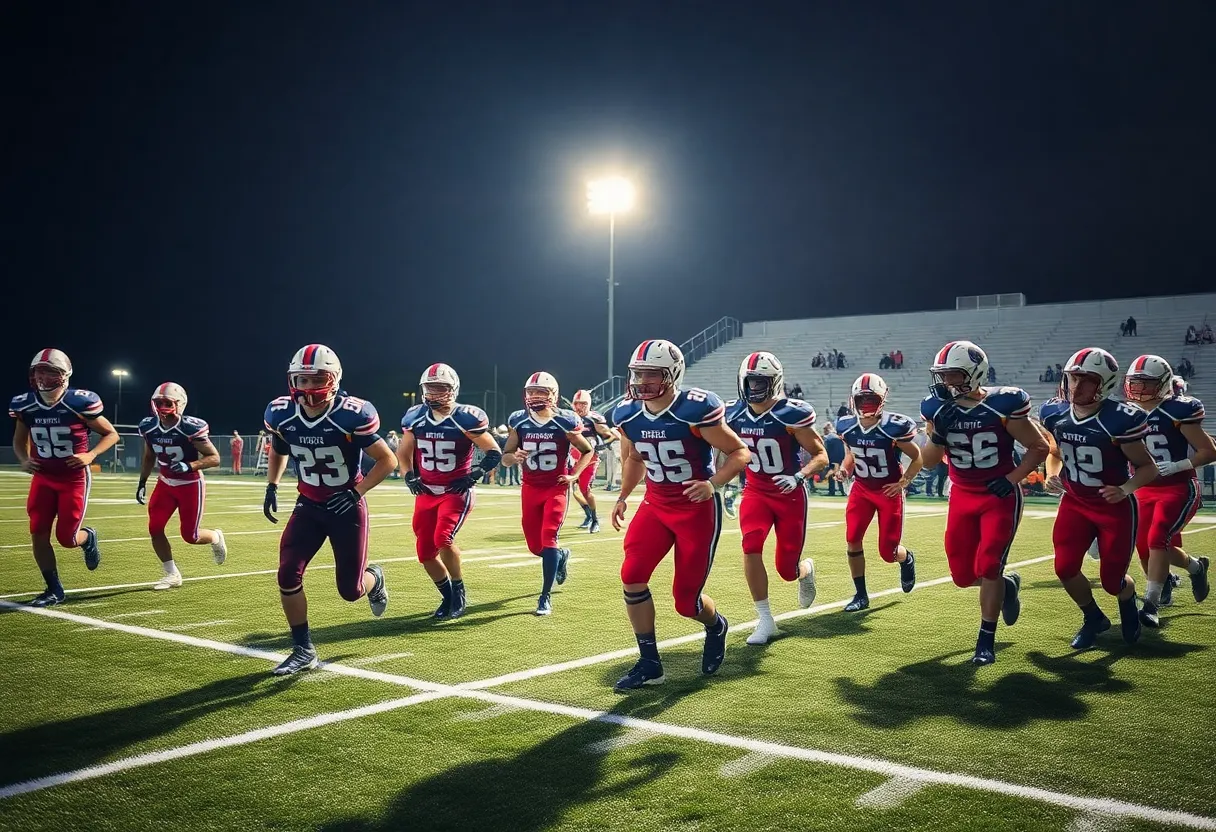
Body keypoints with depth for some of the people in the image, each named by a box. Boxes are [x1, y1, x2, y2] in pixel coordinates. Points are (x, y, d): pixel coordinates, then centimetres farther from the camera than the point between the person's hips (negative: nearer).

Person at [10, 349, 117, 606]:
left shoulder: (79, 403, -17)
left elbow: (111, 434, -6)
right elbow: (19, 440, 14)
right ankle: (54, 590, 11)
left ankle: (88, 537, 35)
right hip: (43, 478, 4)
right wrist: (23, 460, -6)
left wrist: (91, 455, -22)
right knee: (38, 535, -4)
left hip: (74, 478, -4)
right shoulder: (25, 405, -5)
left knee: (66, 538, -3)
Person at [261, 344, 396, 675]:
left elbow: (387, 460, -15)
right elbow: (277, 452, 14)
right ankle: (303, 650, 6)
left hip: (347, 507, -4)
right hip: (309, 506, 4)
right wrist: (271, 487, 2)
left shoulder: (351, 416, -24)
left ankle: (374, 578, 42)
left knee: (350, 590, 3)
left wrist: (356, 493, -22)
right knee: (288, 576, -11)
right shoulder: (281, 415, -10)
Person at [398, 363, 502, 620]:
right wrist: (410, 477, -1)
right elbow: (403, 453, 15)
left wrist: (473, 476, -18)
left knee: (443, 539, -24)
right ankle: (448, 597, 26)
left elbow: (494, 453, -7)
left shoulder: (466, 419, -13)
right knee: (425, 552, 3)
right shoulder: (415, 418, 0)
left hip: (457, 491, -5)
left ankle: (459, 591, 0)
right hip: (426, 492, 5)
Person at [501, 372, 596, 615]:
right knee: (535, 545, 9)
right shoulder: (518, 421, -3)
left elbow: (588, 451, 4)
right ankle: (561, 556, 45)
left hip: (557, 488, -3)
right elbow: (505, 457, 2)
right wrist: (514, 457, -21)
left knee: (548, 539, -14)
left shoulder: (566, 422, -10)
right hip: (530, 488, 4)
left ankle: (545, 596, -3)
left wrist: (574, 475, -8)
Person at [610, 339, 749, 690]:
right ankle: (649, 664, 3)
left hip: (697, 508, -5)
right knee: (632, 576, -14)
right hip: (655, 504, 5)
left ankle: (716, 626, 38)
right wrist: (623, 496, 10)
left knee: (686, 600, -1)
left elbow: (740, 453, -14)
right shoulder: (627, 414, -3)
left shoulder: (695, 410, -21)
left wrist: (713, 483, -30)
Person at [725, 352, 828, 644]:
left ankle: (806, 569, 44)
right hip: (755, 492, 3)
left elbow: (821, 456, -14)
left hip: (790, 495, -3)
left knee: (787, 570, 3)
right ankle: (766, 621, -11)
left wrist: (799, 477, -30)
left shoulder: (791, 415, -18)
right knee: (751, 547, -24)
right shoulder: (734, 414, -3)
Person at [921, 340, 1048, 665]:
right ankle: (1006, 584, 39)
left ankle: (986, 642, 4)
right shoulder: (938, 409, -6)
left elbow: (1040, 448, -6)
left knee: (987, 567, -12)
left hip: (1000, 496, -4)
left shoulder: (1002, 406, -17)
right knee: (962, 574, 6)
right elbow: (929, 462, -3)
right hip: (962, 496, 5)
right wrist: (938, 432, -20)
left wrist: (1013, 479, -17)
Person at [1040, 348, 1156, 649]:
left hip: (1115, 507, -4)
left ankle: (1129, 606, 42)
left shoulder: (1119, 420, -24)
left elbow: (1147, 467, -13)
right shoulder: (1055, 414, -8)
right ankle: (1093, 618, 22)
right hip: (1075, 503, 4)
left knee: (1112, 582, 3)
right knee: (1065, 568, -7)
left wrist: (1125, 489, -29)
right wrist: (1052, 475, -5)